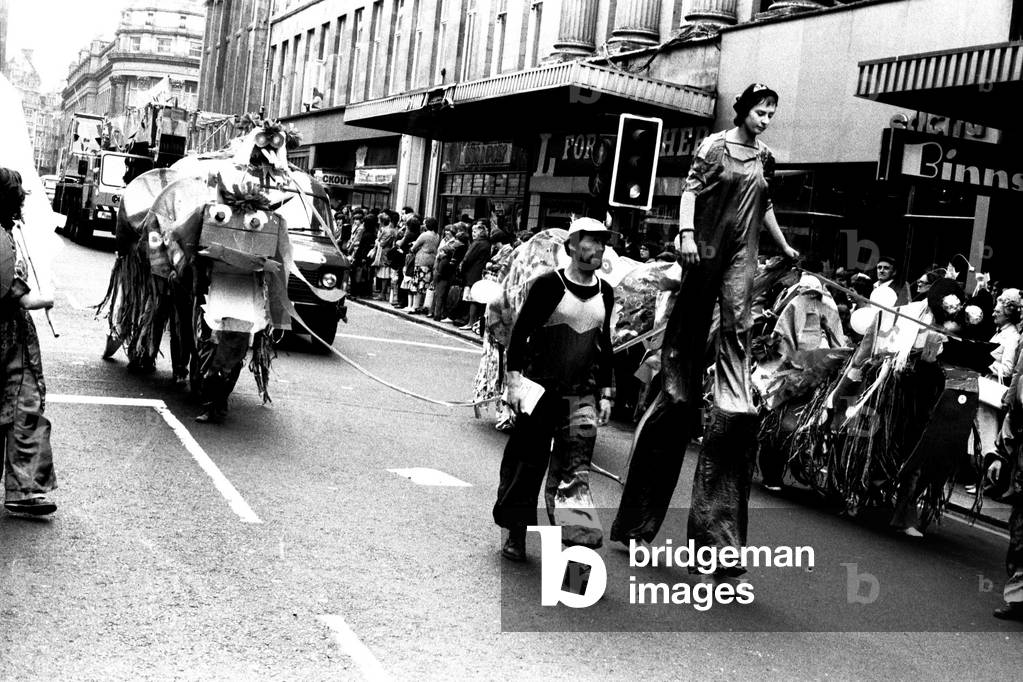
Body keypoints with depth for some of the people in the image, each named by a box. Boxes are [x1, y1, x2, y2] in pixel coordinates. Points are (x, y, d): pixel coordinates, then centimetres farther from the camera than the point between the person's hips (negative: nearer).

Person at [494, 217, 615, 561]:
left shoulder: (605, 293, 8)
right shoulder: (549, 284, -8)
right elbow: (520, 332, -7)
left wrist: (605, 392, 13)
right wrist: (514, 379, -13)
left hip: (581, 394, 4)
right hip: (539, 388, -3)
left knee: (574, 472, -5)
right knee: (526, 462, 5)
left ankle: (578, 543, -8)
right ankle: (516, 534, 20)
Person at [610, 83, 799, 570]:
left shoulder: (764, 158, 15)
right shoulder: (714, 146, 1)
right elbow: (690, 191, -6)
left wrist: (785, 247, 28)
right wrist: (686, 233, -19)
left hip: (742, 253, 3)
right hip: (706, 247, -3)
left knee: (737, 324, -8)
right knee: (690, 323, 0)